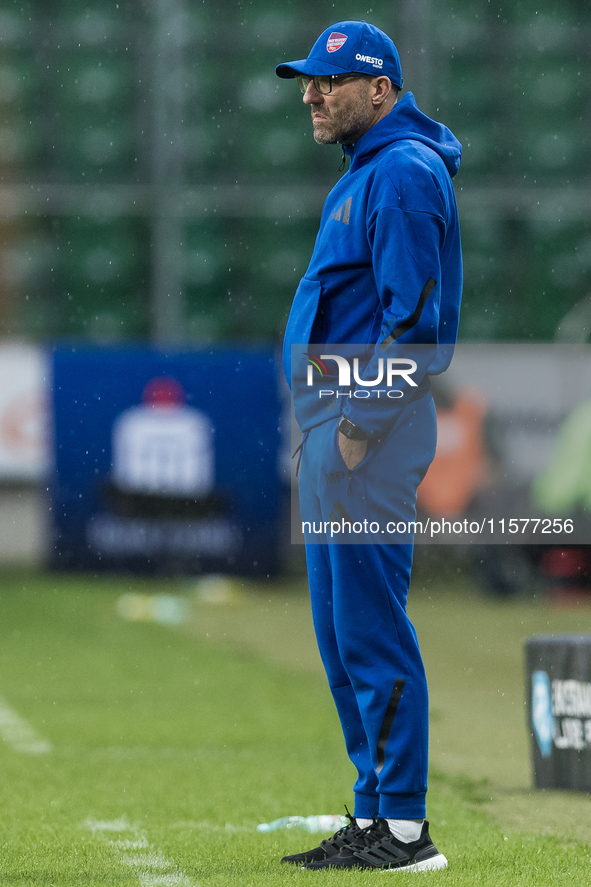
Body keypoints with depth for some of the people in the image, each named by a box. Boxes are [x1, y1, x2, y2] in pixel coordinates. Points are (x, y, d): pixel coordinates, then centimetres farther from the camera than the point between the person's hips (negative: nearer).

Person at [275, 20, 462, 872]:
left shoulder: (404, 171, -12)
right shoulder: (364, 173, 20)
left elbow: (414, 315, -19)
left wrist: (360, 424, -20)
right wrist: (325, 426, 17)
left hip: (371, 425, -11)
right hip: (334, 420, 11)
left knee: (371, 626, -10)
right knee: (344, 629, 12)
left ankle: (405, 826, -7)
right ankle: (375, 814, 17)